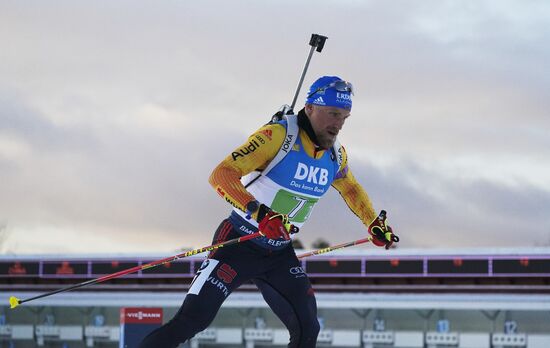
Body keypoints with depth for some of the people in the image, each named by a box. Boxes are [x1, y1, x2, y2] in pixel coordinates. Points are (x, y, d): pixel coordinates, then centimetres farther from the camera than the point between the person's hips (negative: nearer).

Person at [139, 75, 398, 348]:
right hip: (239, 243, -6)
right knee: (193, 320, -17)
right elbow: (222, 174, -29)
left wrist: (374, 224, 21)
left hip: (280, 254, 7)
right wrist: (259, 212, -41)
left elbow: (351, 189, 27)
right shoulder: (277, 136, -20)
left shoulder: (336, 156, 2)